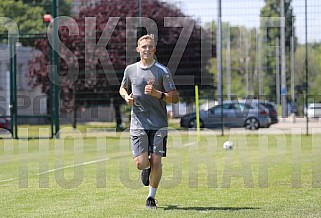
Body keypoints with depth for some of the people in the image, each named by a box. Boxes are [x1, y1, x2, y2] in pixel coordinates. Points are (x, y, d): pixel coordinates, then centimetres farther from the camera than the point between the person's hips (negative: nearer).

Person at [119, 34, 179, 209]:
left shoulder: (162, 71, -3)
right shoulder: (130, 70, 5)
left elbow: (175, 98, -5)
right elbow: (122, 88, 24)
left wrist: (157, 94, -20)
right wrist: (126, 97, 1)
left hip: (158, 124, -1)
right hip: (138, 123, 1)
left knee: (156, 162, -5)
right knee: (141, 163, -10)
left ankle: (151, 196, 16)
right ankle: (147, 169, 29)